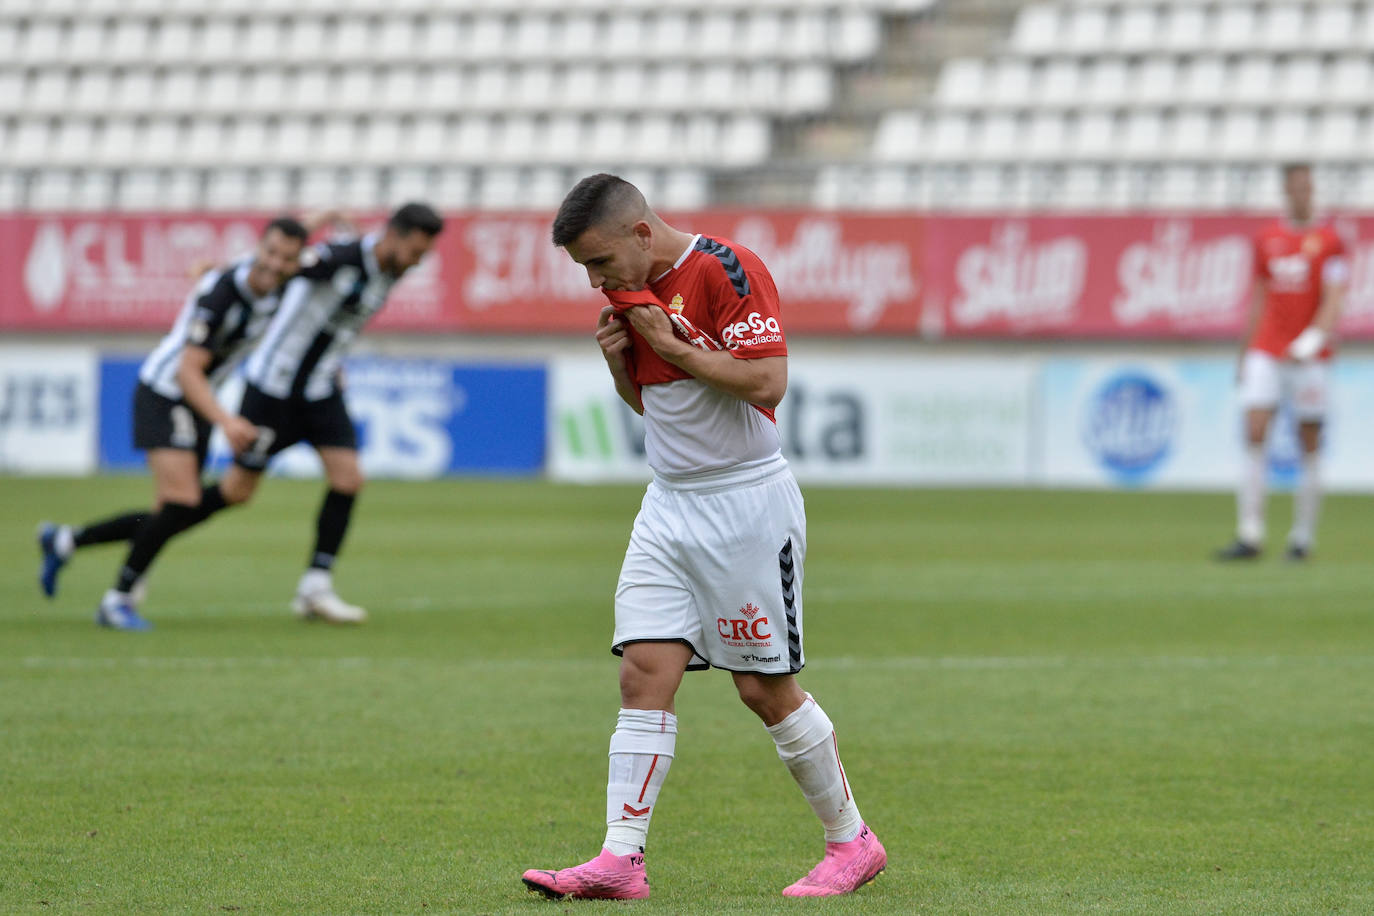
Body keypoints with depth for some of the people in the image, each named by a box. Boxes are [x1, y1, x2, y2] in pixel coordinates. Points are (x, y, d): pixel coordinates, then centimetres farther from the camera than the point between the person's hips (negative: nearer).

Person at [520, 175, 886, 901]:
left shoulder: (726, 270, -15)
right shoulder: (633, 291, 10)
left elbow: (766, 381, -23)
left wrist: (672, 343, -18)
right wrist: (620, 363, 1)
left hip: (746, 503, -7)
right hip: (669, 505, 7)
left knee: (765, 688, -1)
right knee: (643, 672, -5)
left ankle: (851, 841, 15)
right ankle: (620, 860, -10)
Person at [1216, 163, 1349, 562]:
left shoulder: (1328, 241, -1)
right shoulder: (1267, 239, 10)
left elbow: (1333, 300, -9)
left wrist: (1313, 339, -25)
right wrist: (1244, 354, 16)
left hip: (1309, 358, -3)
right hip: (1266, 350, 3)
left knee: (1310, 443, 1)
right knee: (1254, 435, -10)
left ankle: (1303, 537, 10)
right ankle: (1250, 536, -13)